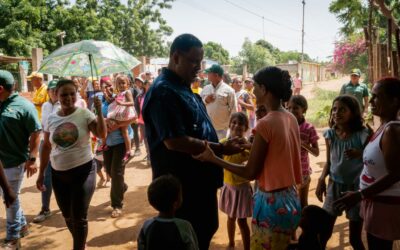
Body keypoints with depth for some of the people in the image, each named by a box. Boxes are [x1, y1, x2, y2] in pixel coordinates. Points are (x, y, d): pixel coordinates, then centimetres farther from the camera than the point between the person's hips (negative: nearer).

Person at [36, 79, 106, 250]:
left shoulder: (84, 114, -9)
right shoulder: (51, 118, 2)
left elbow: (102, 135, -20)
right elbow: (46, 147, 9)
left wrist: (99, 111, -28)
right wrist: (41, 174, 10)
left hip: (83, 171, -4)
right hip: (58, 173, 4)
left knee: (79, 217, 3)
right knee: (68, 216, 18)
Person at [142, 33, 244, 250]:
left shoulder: (184, 88, 11)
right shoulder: (163, 92, -21)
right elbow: (174, 141, -28)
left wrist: (224, 145, 11)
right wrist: (221, 149, -24)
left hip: (200, 179, 10)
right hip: (181, 184, -10)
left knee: (205, 232, 22)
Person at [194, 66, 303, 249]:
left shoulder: (265, 124, -21)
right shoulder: (291, 119, 2)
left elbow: (250, 172, -16)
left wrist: (213, 158, -12)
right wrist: (251, 146, 18)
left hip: (272, 203, -8)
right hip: (290, 199, 8)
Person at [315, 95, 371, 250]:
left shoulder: (362, 135, -16)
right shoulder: (330, 134, -3)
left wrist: (360, 154, -28)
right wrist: (321, 180, -4)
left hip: (355, 187, -3)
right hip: (334, 185, 3)